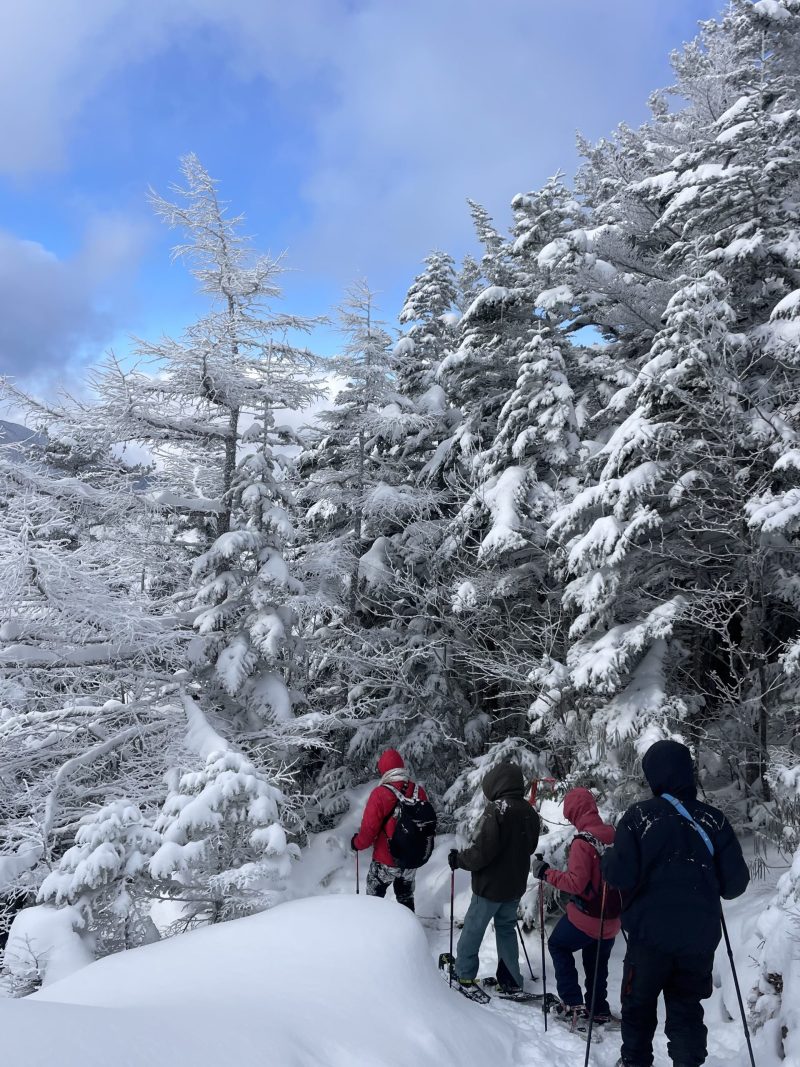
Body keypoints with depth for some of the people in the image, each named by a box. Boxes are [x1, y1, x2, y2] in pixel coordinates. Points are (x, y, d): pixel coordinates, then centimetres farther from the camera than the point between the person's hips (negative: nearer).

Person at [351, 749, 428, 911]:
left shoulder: (381, 794, -22)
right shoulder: (419, 791, -7)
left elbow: (369, 828, -18)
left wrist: (357, 843, 2)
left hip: (385, 862, -4)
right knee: (406, 899, 22)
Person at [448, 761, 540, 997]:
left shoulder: (496, 809, -23)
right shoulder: (530, 812, 0)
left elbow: (482, 851, -25)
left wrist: (459, 858, -9)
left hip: (490, 885, -7)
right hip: (515, 885, 7)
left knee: (473, 929, 9)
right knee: (507, 929, 20)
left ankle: (465, 976, 19)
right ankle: (512, 981, 23)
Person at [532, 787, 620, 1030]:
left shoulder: (582, 842, -24)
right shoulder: (614, 836, -4)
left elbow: (576, 883, -26)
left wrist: (547, 873, -15)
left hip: (585, 917, -6)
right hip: (612, 918, 6)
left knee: (558, 946, 18)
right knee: (598, 964, 25)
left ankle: (573, 1003, 12)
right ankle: (600, 1011, 34)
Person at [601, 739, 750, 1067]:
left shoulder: (639, 816, -12)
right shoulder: (713, 819, -5)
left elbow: (621, 876, -15)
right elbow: (735, 883, -2)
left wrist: (606, 859, 5)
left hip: (650, 933, -2)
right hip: (700, 936, 2)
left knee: (639, 1005, 18)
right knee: (687, 1009, 17)